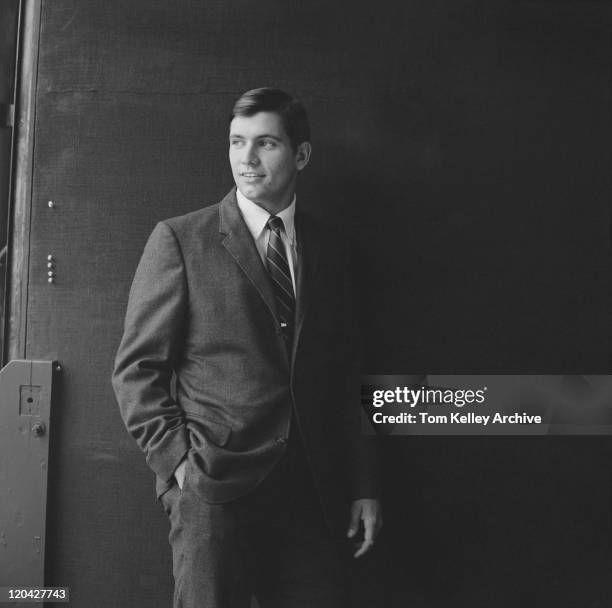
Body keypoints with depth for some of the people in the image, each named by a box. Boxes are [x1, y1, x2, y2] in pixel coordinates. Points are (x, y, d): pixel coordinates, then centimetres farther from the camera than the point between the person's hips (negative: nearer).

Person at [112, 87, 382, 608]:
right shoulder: (180, 240, 1)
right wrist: (177, 461, -10)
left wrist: (363, 486, 8)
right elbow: (137, 368, 0)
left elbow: (343, 378, 12)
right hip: (213, 491, -3)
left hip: (312, 494, 3)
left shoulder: (330, 249, 11)